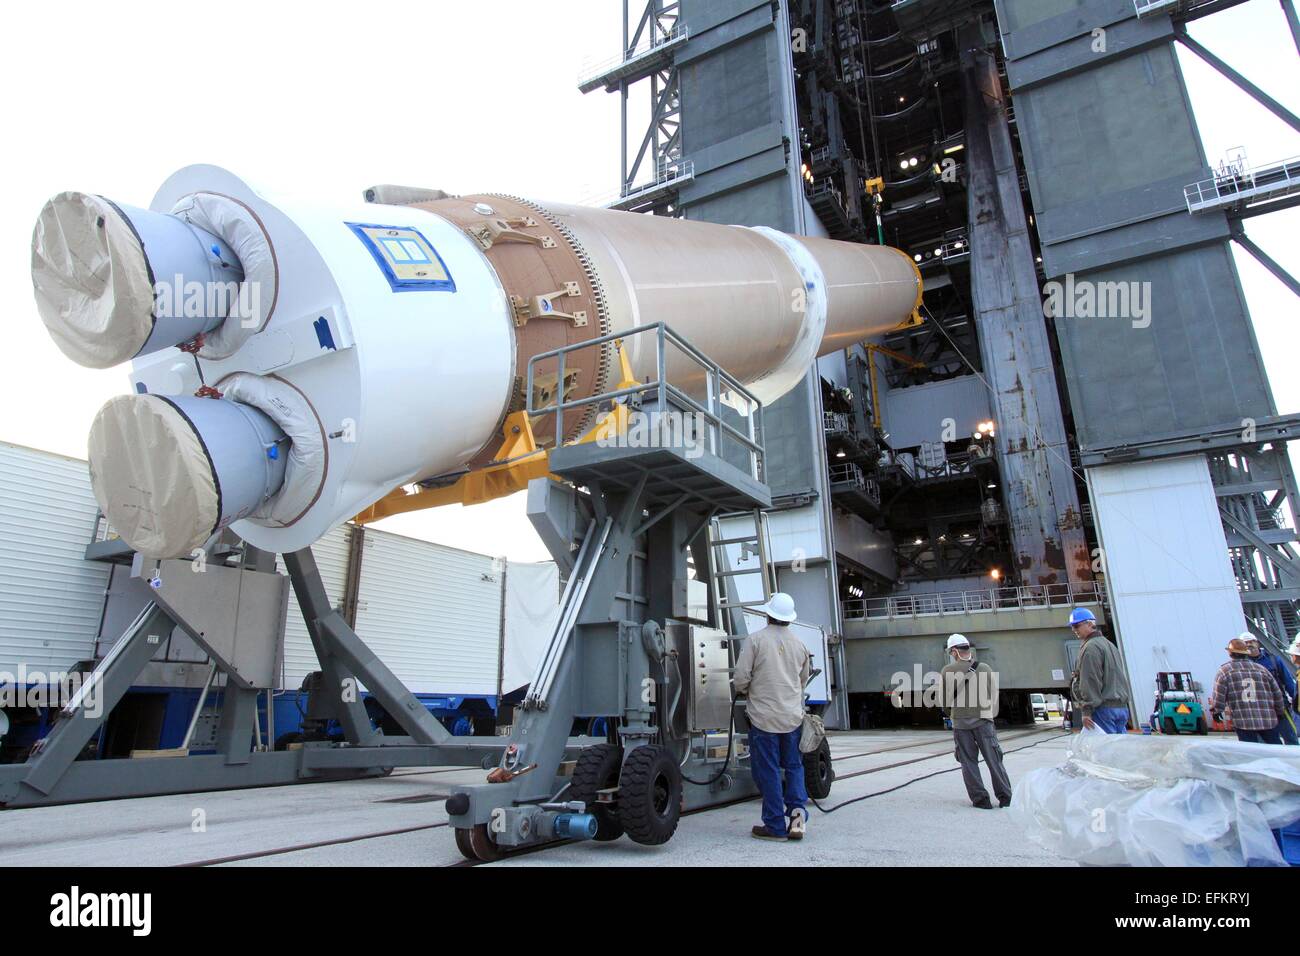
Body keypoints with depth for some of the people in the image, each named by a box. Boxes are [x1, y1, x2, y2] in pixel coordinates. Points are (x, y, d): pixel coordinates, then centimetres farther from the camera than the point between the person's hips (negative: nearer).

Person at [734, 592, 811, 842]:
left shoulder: (755, 639, -9)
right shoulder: (799, 644, 6)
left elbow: (741, 677, -11)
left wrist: (743, 690, 11)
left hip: (764, 715, -4)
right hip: (793, 715, 4)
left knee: (768, 771, 4)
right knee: (794, 766, 18)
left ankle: (776, 826, 9)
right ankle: (797, 809, 2)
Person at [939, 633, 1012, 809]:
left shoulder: (947, 671, -5)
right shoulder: (986, 669, -1)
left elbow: (944, 700, 1)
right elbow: (994, 696, 5)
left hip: (960, 722, -1)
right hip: (983, 720, 1)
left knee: (968, 762, 7)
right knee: (994, 760, 10)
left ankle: (980, 799, 8)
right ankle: (1005, 797, 14)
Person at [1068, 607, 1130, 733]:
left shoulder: (1090, 647, -10)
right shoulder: (1110, 644, 21)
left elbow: (1090, 682, -16)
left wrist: (1086, 711, -15)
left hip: (1104, 708, -9)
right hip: (1122, 707, 9)